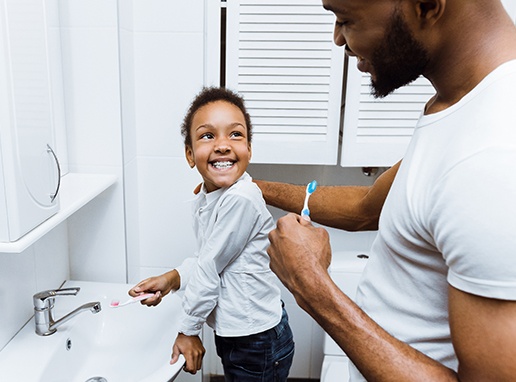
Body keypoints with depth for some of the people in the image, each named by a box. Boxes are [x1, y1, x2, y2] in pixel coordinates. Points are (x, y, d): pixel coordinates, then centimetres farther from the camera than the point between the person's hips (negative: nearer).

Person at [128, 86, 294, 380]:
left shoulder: (241, 199, -28)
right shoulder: (205, 198, 0)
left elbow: (209, 269, -20)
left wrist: (189, 331, -10)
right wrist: (172, 279, -5)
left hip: (258, 345, -8)